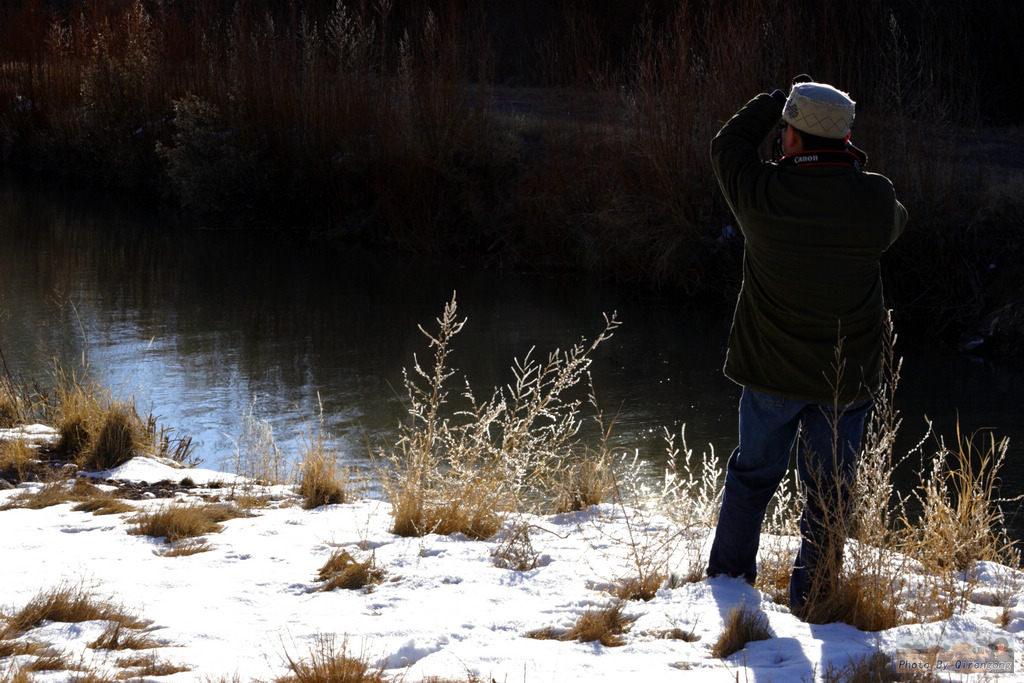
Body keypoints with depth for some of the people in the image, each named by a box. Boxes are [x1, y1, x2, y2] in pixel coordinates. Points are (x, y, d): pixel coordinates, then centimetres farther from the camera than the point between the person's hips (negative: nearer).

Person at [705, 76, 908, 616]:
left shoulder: (762, 194, -16)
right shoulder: (875, 198, -14)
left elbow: (729, 144, 6)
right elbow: (895, 225, 11)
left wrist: (779, 100, 15)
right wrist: (853, 167, 14)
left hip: (771, 372, 1)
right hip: (846, 377, -1)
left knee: (753, 474, 19)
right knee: (829, 491, 8)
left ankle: (726, 585, 29)